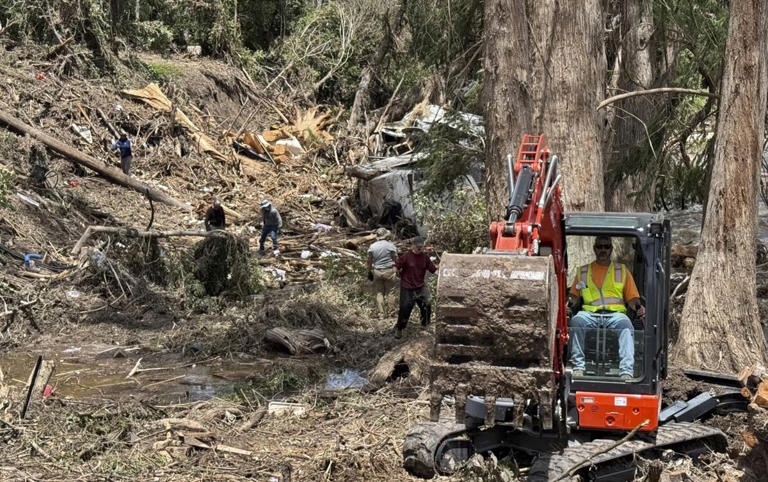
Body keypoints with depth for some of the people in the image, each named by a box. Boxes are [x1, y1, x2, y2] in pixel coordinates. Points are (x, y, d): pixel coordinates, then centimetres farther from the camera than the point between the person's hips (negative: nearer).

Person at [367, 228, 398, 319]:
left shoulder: (372, 246, 1)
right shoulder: (390, 246, -7)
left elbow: (369, 261, 5)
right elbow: (396, 260, -5)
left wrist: (369, 272, 15)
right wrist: (397, 271, 4)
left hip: (376, 271, 2)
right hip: (389, 271, -2)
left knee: (379, 293, 11)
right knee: (388, 292, 10)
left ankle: (381, 314, 9)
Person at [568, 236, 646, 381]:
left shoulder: (622, 270, 24)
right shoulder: (583, 271, 25)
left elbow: (632, 298, 18)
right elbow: (573, 296, 21)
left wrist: (638, 307, -4)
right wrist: (569, 304, -2)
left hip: (615, 313, 0)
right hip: (589, 313, 1)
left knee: (626, 325, -36)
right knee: (576, 321, -35)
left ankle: (626, 372, -46)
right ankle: (578, 368, -37)